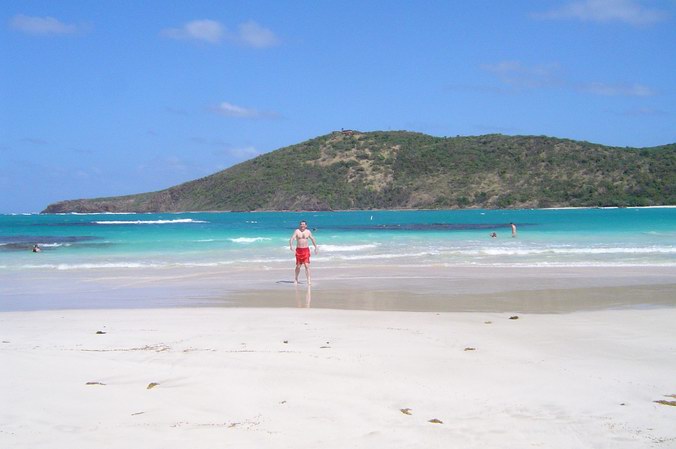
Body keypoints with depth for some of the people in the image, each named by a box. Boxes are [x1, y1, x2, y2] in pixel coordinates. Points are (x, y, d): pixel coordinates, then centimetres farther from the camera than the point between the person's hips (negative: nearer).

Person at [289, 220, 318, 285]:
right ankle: (296, 279, 27)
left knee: (307, 265, -11)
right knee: (298, 266, 6)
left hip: (306, 250, 1)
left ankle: (309, 280, -12)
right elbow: (292, 239, -12)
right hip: (299, 250, -1)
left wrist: (316, 248, 17)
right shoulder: (297, 231, -2)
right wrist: (291, 245, -29)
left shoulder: (308, 231, 5)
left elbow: (312, 239, 17)